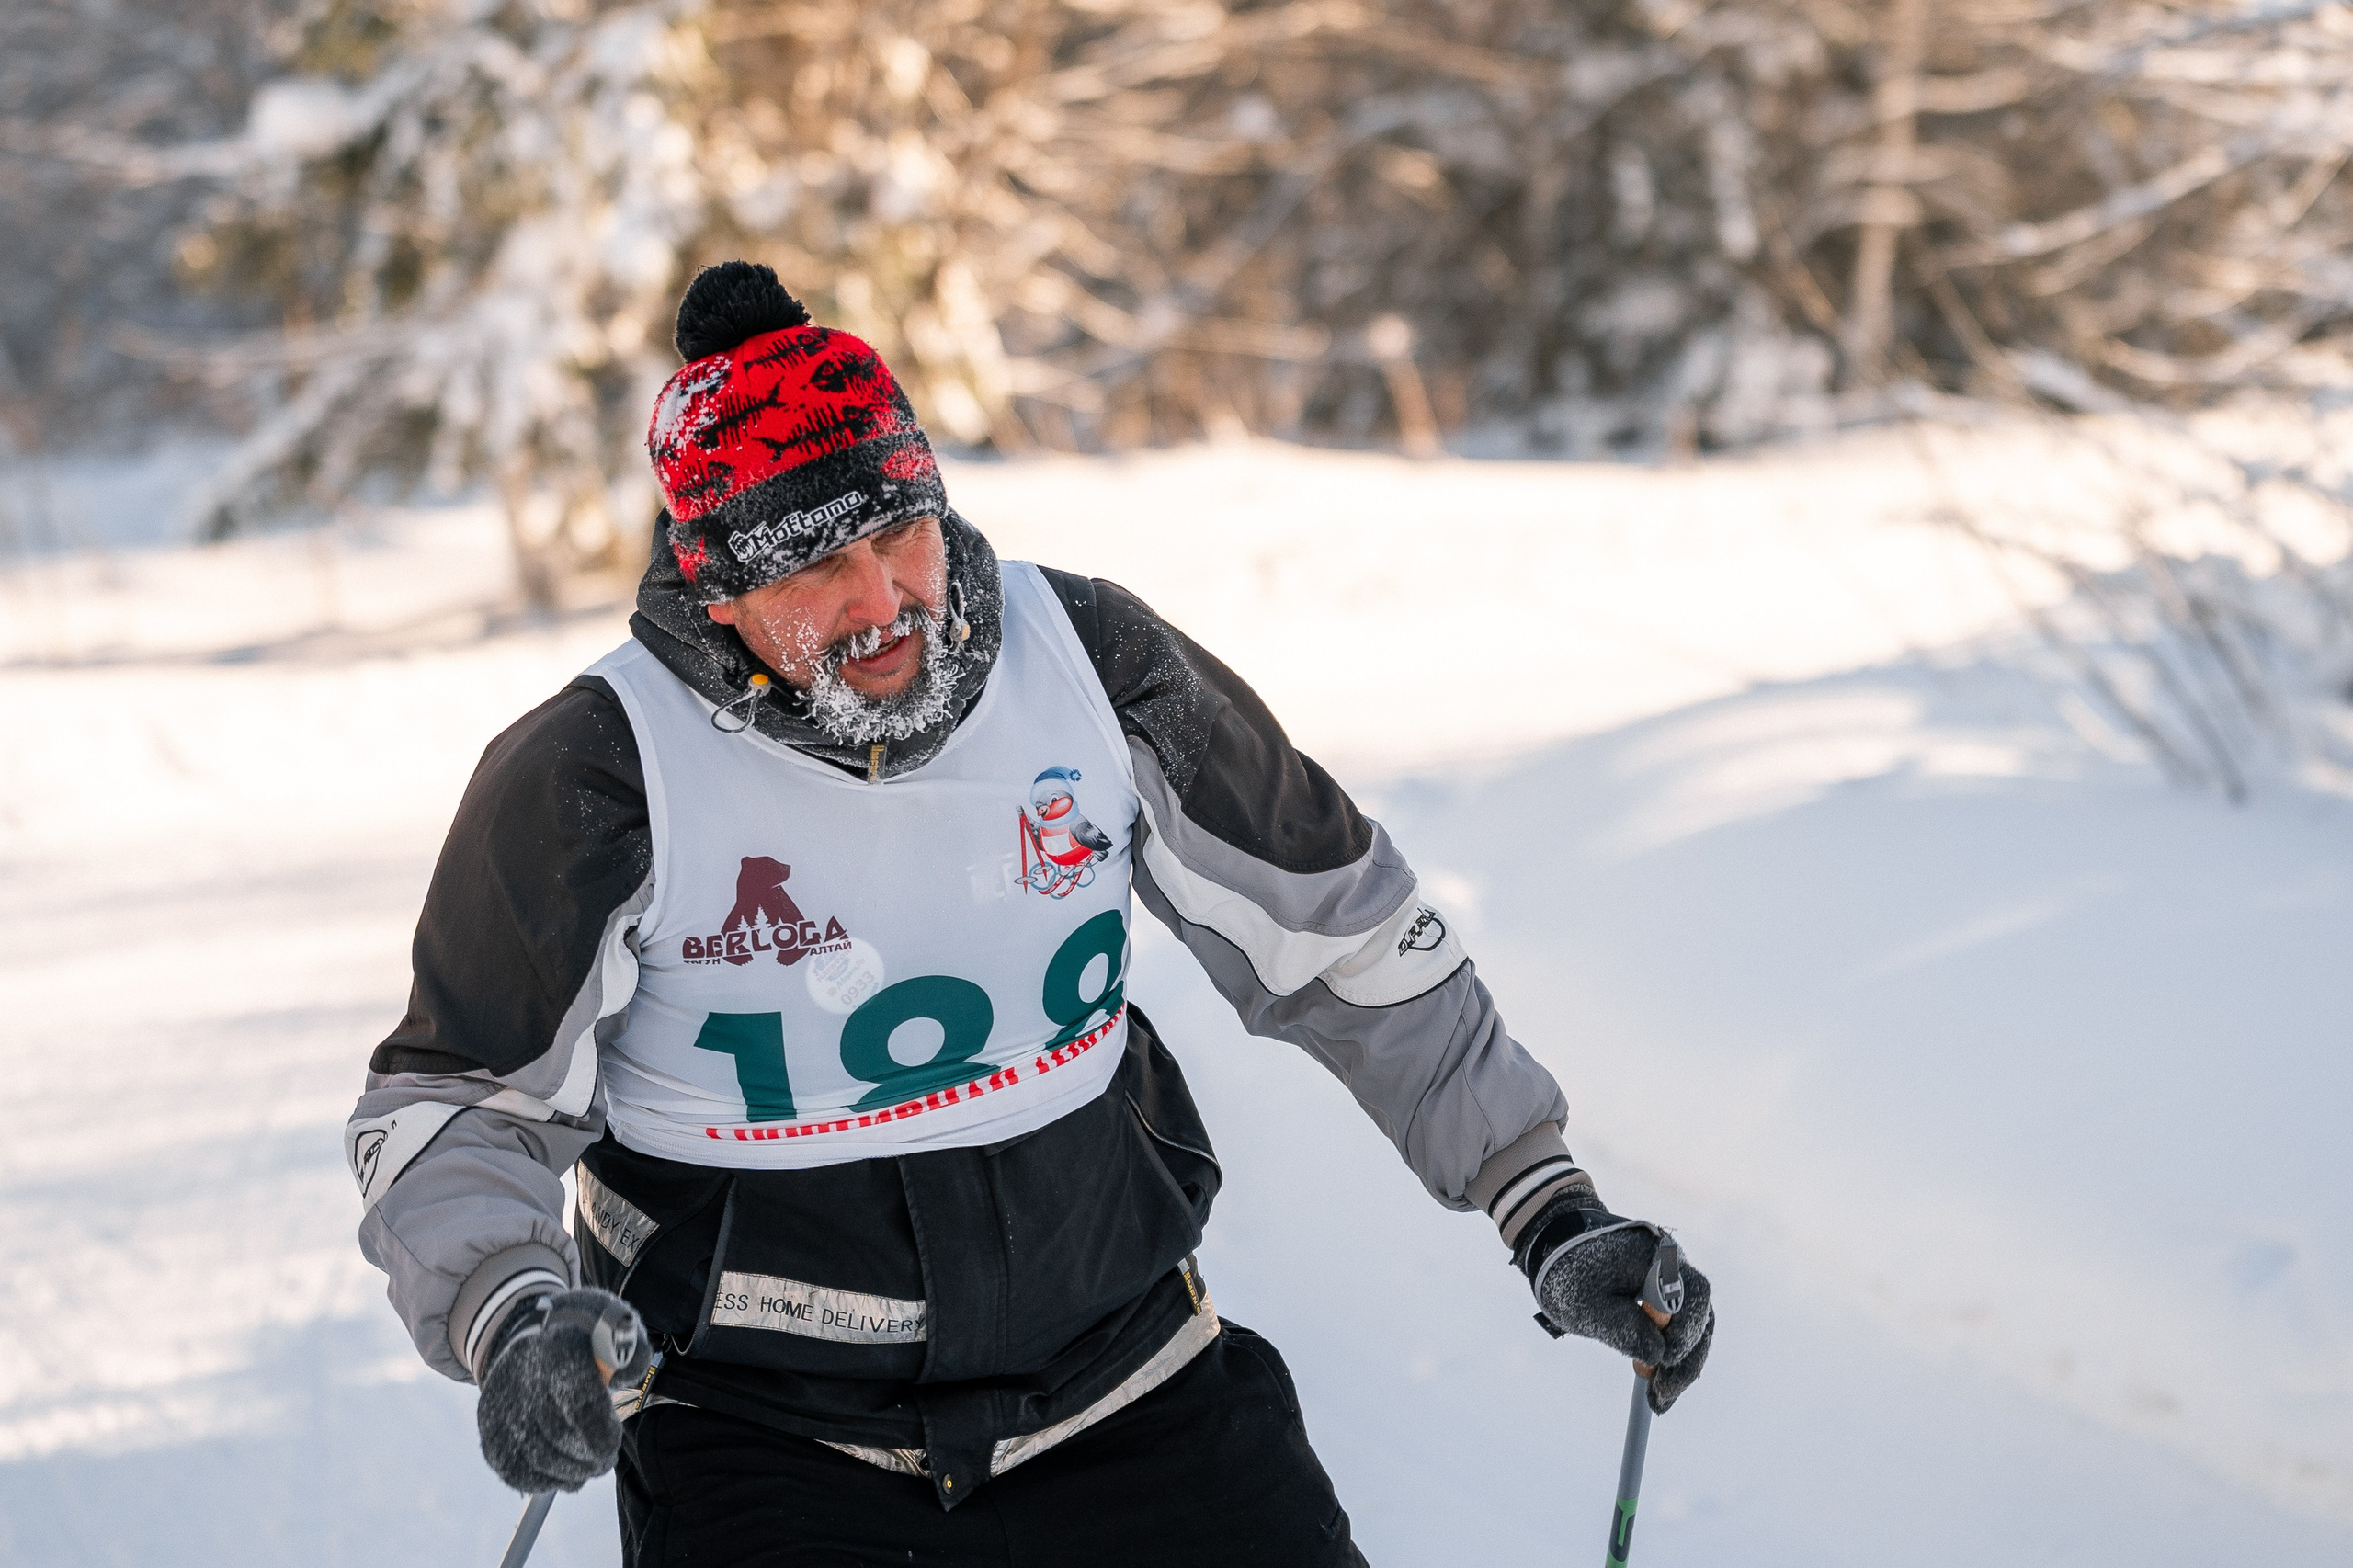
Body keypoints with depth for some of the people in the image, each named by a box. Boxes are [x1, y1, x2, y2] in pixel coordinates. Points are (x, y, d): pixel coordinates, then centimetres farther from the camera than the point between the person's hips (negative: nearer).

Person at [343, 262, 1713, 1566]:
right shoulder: (600, 776, -16)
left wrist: (1546, 1204, 3)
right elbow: (455, 1103, -7)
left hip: (1123, 1379, 3)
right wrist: (511, 1319, -27)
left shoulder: (1085, 660, -7)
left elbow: (1336, 928, 5)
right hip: (765, 1426, -3)